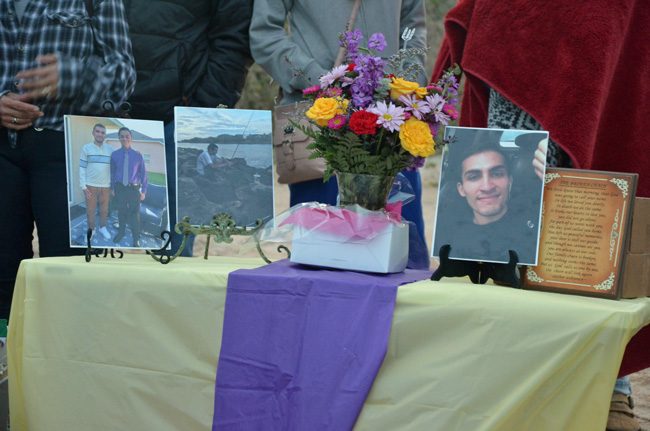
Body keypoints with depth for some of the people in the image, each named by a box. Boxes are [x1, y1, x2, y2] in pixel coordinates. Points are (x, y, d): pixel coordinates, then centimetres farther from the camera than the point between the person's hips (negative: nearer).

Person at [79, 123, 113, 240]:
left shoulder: (110, 149, 4)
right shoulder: (86, 148, -2)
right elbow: (82, 168, -3)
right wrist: (83, 186, -9)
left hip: (106, 186, 2)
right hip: (91, 186, -2)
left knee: (104, 209, 13)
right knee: (91, 209, 7)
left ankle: (103, 228, 31)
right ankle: (91, 230, 21)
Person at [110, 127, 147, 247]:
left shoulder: (138, 155, -7)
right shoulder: (115, 155, -5)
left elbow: (143, 173, -2)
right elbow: (113, 172, 5)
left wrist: (143, 191, -3)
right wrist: (112, 188, 7)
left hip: (134, 188, -1)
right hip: (120, 188, 1)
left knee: (134, 214, 6)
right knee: (121, 212, 19)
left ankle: (136, 238, 21)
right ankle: (121, 232, 41)